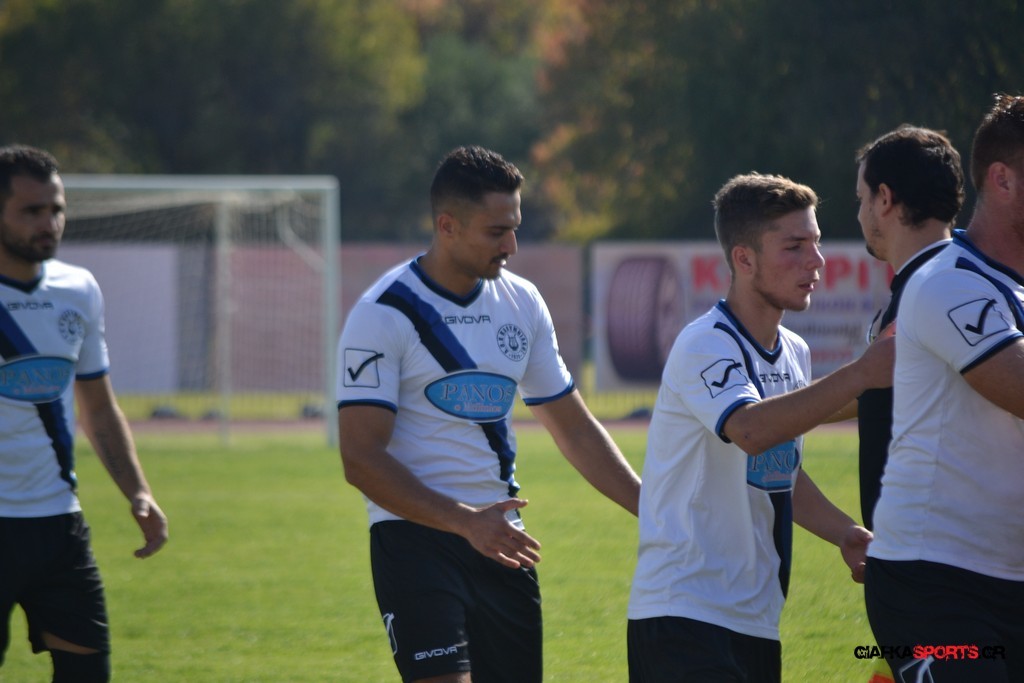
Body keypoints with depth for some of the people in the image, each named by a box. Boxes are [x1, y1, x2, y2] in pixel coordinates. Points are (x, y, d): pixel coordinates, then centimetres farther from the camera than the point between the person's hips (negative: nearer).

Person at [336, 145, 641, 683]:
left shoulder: (521, 302, 10)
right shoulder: (384, 314, -10)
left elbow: (575, 431, 17)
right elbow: (360, 459, -14)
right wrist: (465, 521, -22)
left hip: (499, 540, 6)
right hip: (414, 537, -6)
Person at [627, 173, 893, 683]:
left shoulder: (794, 353, 13)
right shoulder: (706, 346, -14)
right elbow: (750, 429, -34)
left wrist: (845, 533, 10)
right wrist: (859, 375, -38)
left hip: (756, 619, 9)